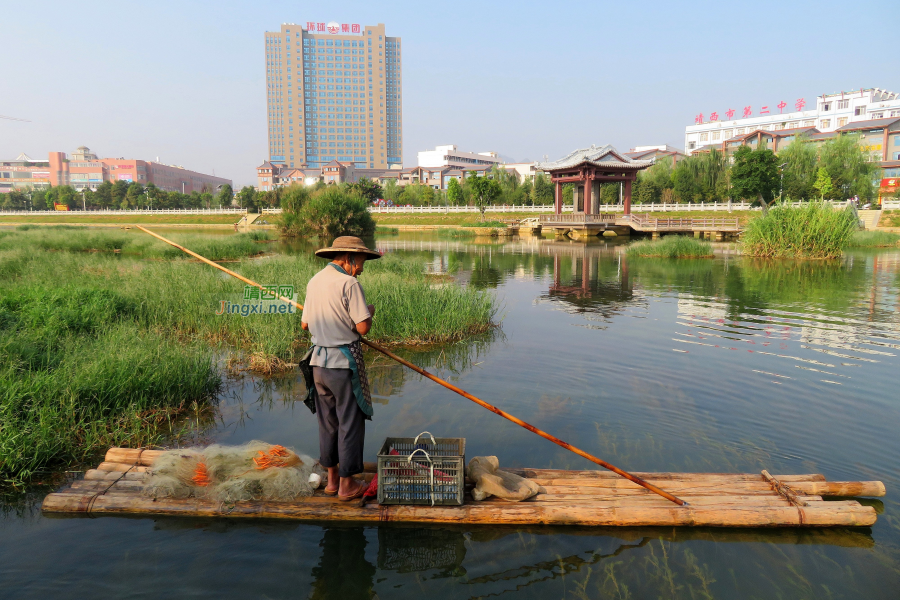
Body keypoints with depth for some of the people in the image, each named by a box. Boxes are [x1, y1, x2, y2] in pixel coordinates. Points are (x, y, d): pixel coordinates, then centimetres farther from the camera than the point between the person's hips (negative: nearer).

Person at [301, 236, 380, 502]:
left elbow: (305, 323, 15)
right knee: (350, 422, 5)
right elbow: (363, 327, -17)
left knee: (327, 421, 17)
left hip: (318, 361, 8)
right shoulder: (348, 283, -15)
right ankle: (346, 484, 15)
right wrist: (369, 312, 3)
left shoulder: (314, 281, 9)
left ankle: (332, 479, 29)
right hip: (344, 362, -7)